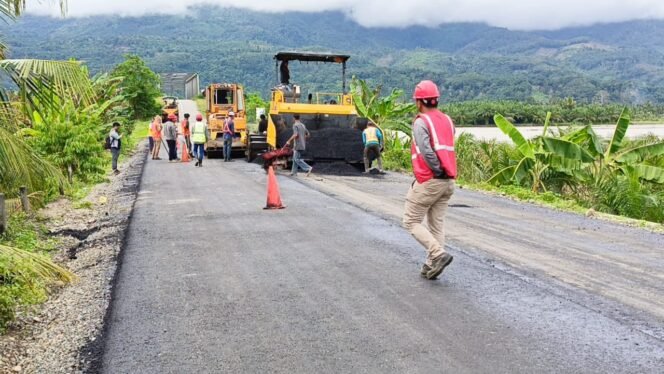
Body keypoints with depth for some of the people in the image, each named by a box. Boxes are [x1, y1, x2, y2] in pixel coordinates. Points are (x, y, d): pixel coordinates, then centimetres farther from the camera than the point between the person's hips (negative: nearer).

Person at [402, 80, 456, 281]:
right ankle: (431, 265, 14)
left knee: (411, 221, 5)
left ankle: (438, 254, -10)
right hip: (448, 182, 7)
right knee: (436, 224, 12)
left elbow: (426, 152, -22)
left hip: (428, 182, -7)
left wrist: (439, 172, -13)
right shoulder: (447, 120, 11)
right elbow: (446, 149, 13)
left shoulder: (421, 122, -11)